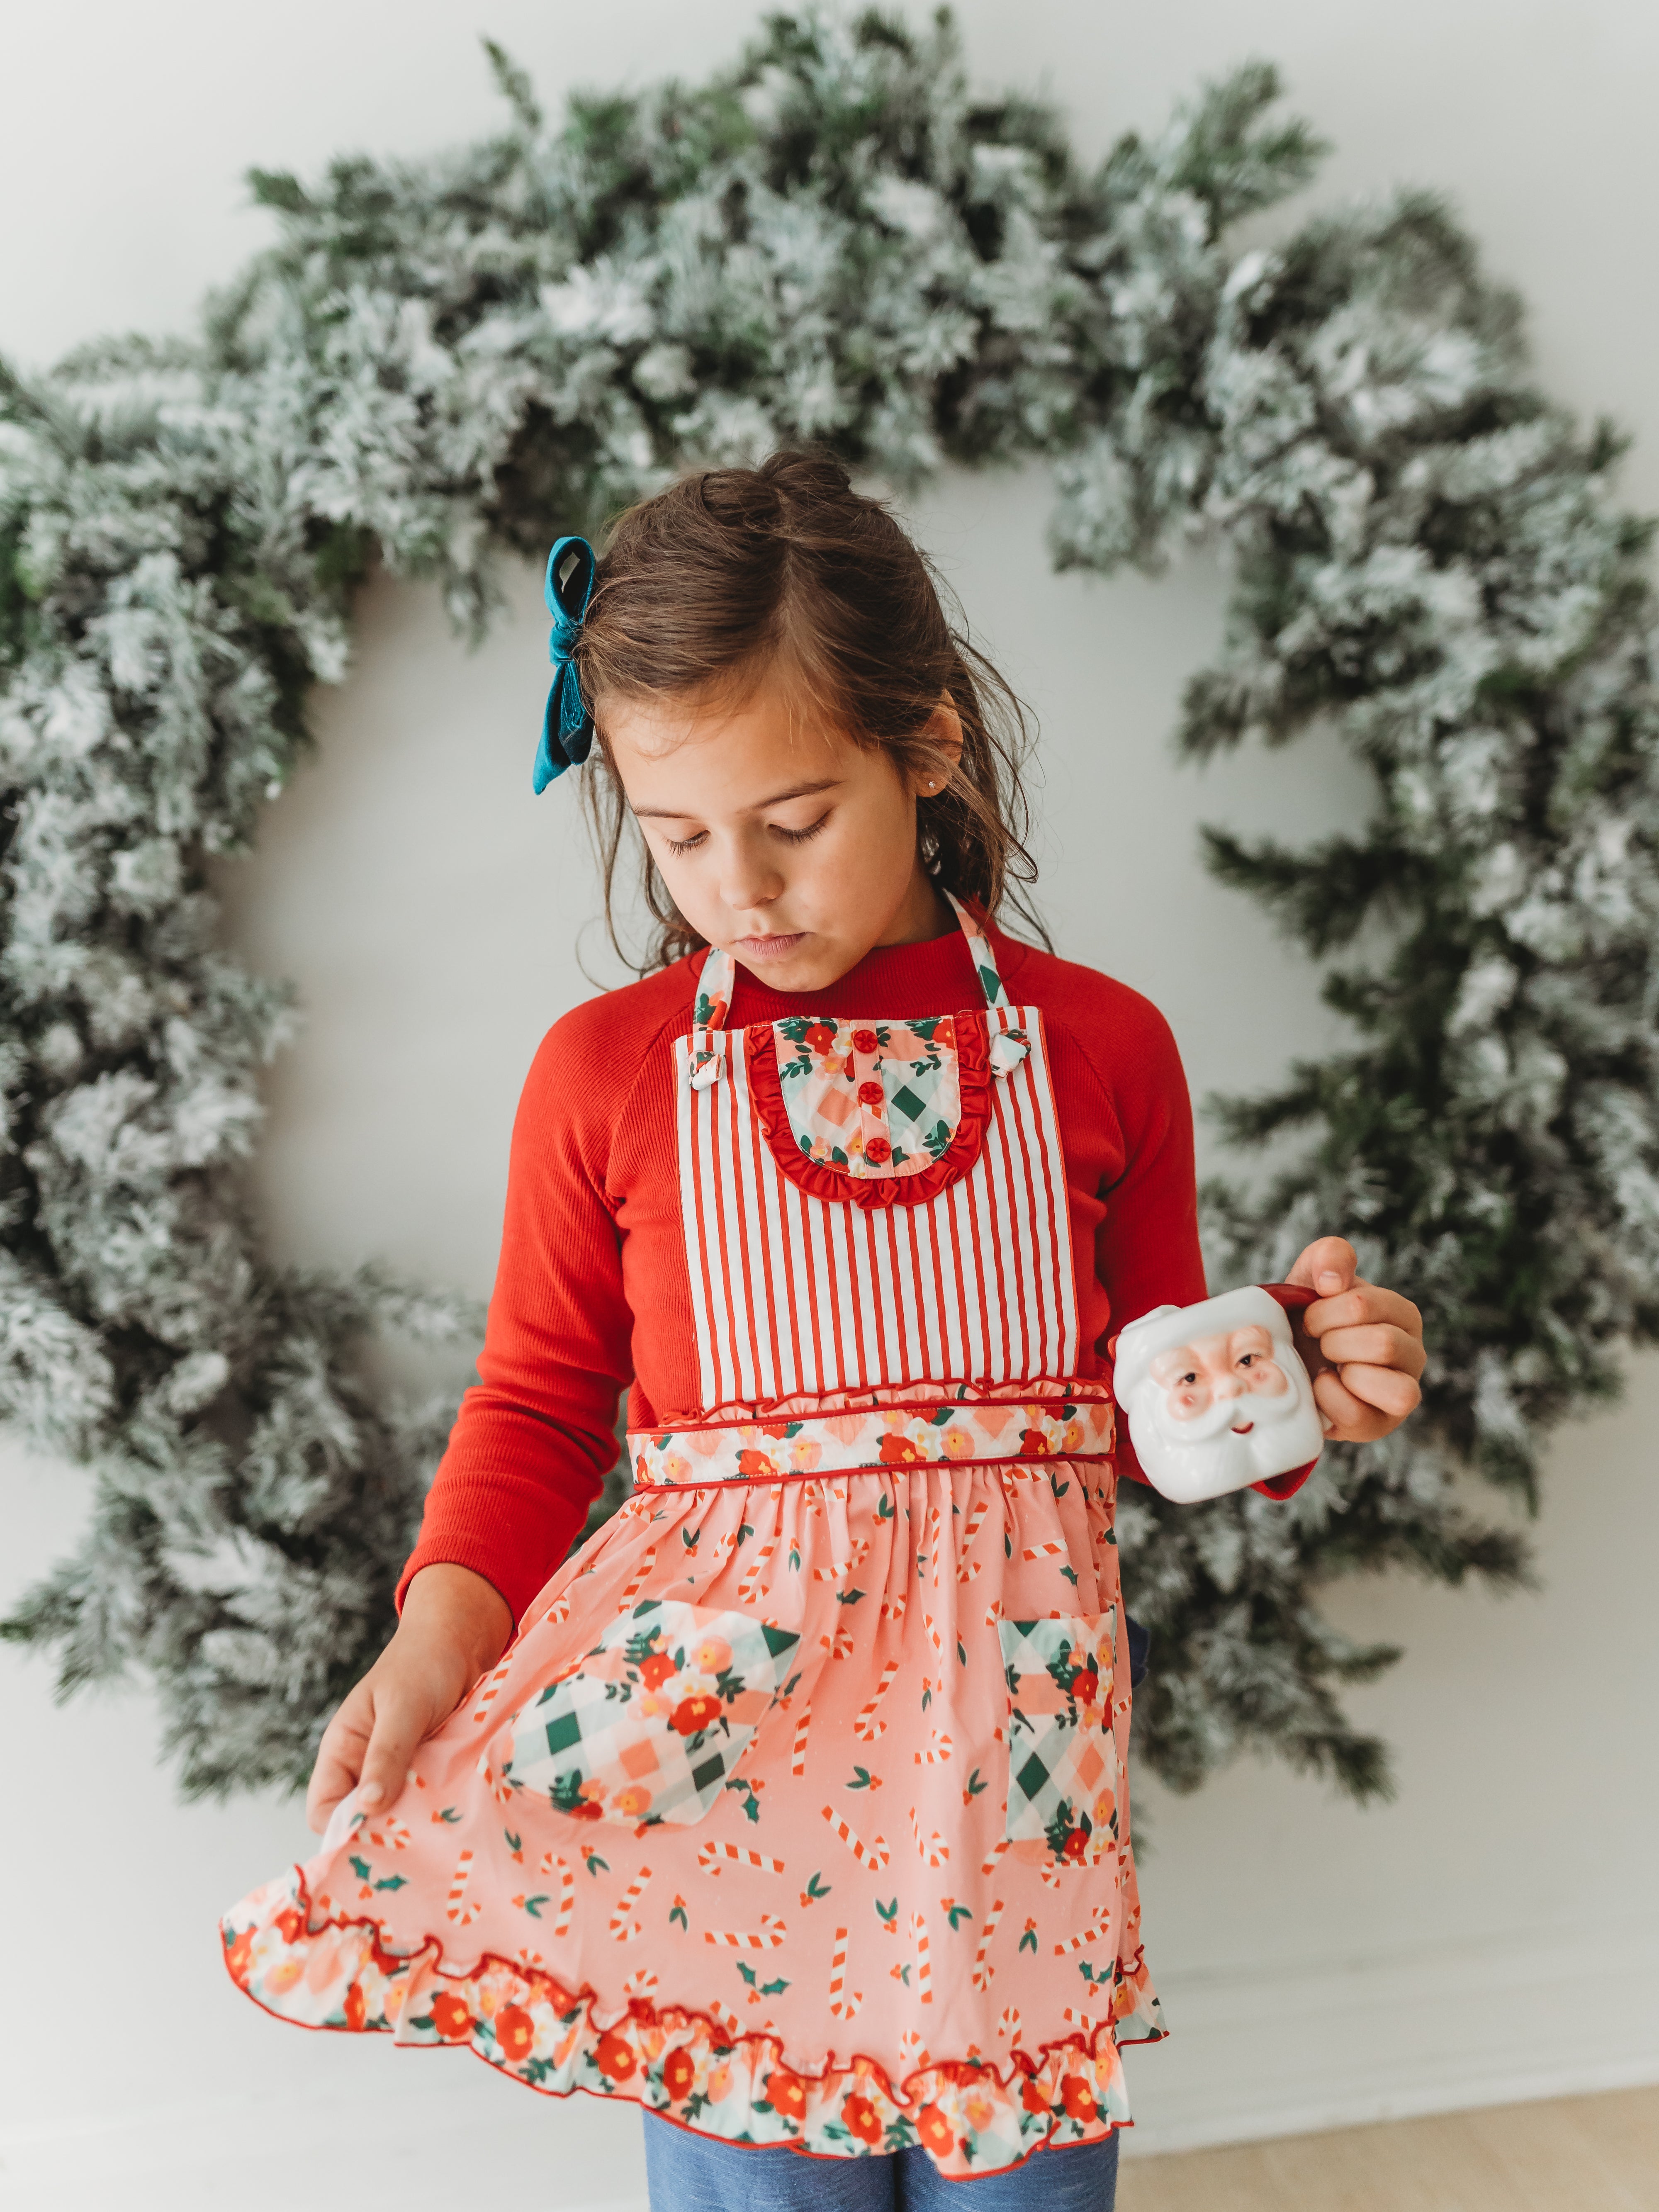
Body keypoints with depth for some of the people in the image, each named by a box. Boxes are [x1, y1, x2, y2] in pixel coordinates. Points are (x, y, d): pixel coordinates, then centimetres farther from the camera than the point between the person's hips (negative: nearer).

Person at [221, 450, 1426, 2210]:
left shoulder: (1097, 1046, 1)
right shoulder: (607, 1069, -2)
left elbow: (1148, 1402, 11)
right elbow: (538, 1405, 5)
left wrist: (1291, 1392, -8)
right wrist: (440, 1633, -9)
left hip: (1008, 1700, 1)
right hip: (719, 1702, -1)